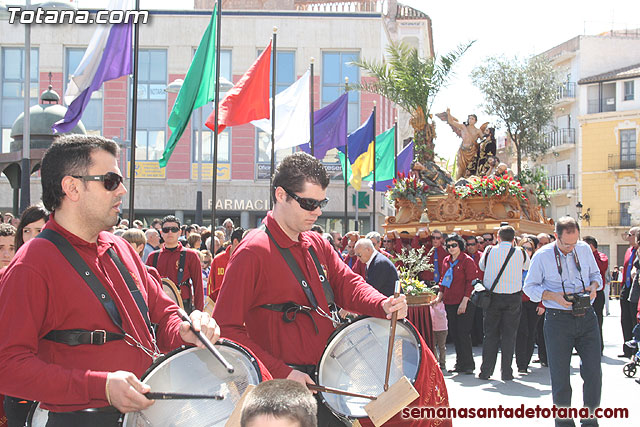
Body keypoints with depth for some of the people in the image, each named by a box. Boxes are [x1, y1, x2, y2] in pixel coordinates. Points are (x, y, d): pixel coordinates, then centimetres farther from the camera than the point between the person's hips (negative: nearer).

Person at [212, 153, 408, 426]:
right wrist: (282, 373, -22)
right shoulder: (252, 252, -15)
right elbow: (226, 329, -18)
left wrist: (383, 305, -15)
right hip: (283, 391, -7)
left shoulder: (317, 245, 10)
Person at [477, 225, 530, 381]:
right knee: (509, 335, 5)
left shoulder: (490, 251, -3)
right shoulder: (520, 253, -3)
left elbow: (482, 266, 14)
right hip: (513, 297, -1)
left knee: (490, 334, 8)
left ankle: (485, 371, 9)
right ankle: (506, 372, 5)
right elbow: (527, 266, 17)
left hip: (492, 297, 1)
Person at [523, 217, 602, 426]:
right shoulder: (542, 255, -4)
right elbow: (529, 287, 1)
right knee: (560, 373, 2)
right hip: (558, 320, -3)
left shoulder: (584, 249, 6)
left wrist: (593, 286, -4)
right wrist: (554, 296, -14)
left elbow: (596, 274, 19)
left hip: (586, 317, 3)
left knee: (593, 370, 1)